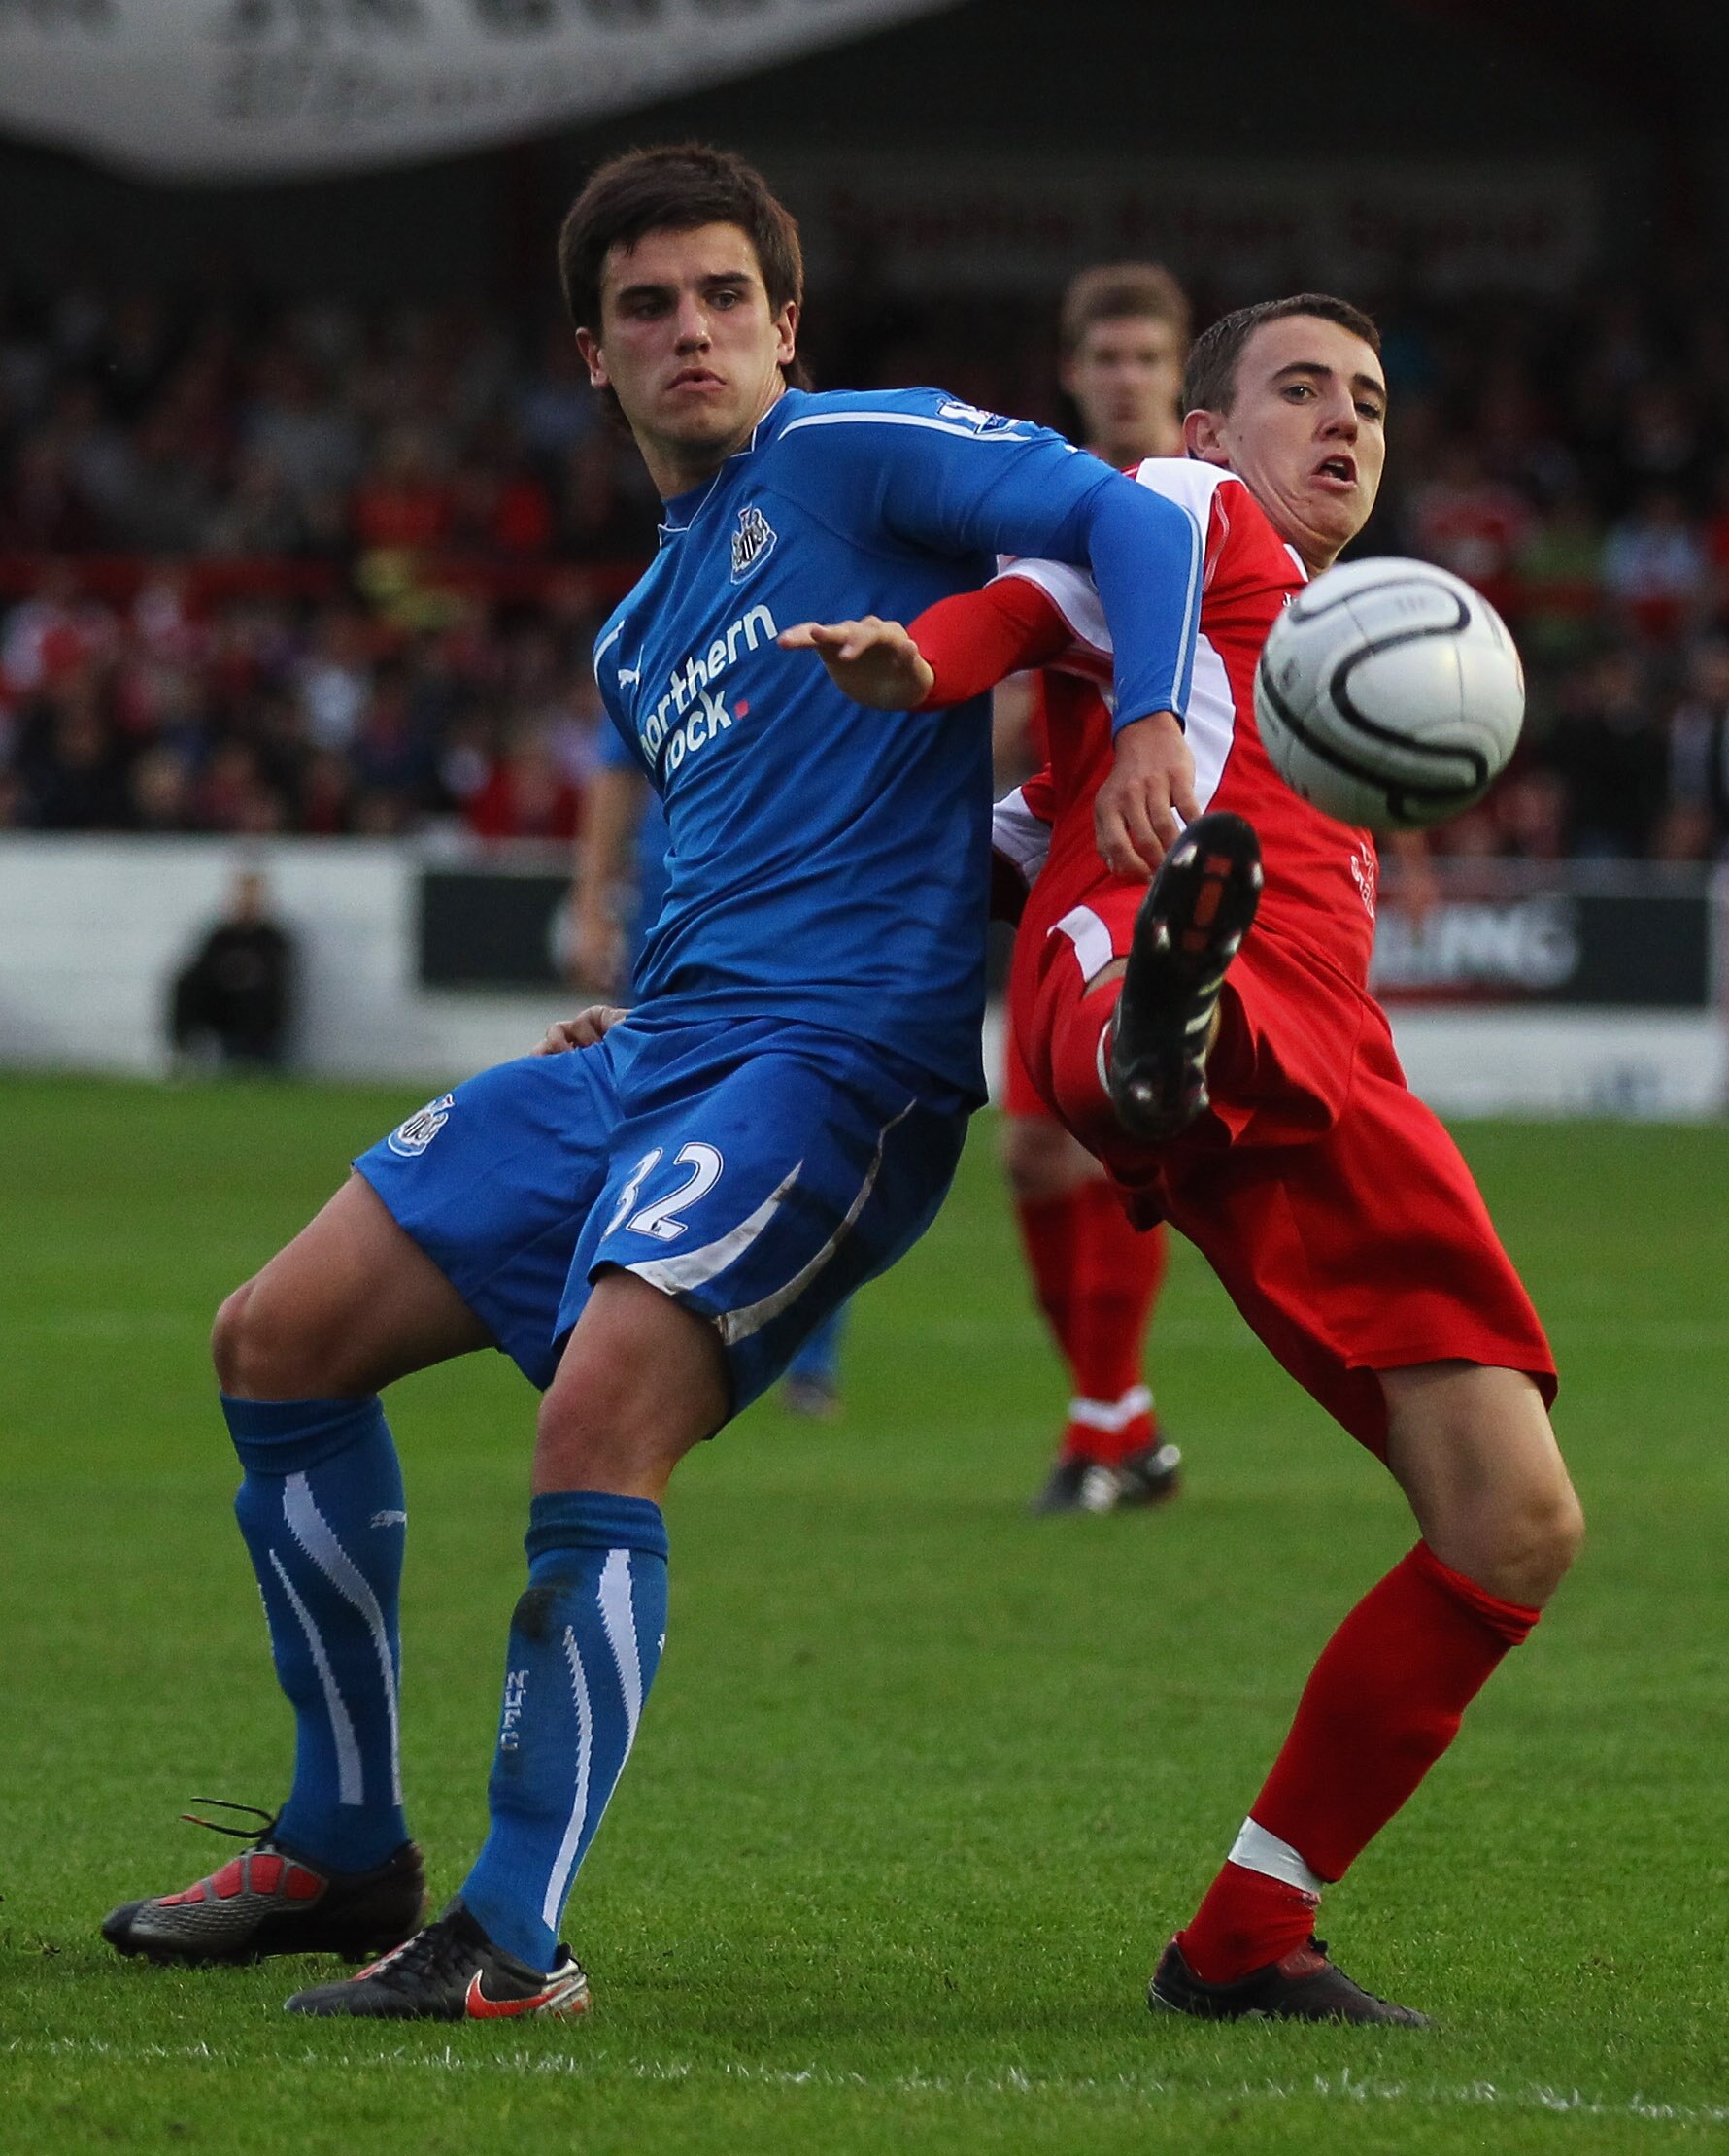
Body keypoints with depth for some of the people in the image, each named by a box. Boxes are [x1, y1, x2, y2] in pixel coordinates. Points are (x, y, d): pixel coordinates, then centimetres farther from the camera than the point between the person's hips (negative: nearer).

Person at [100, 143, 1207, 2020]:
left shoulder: (858, 456, 0)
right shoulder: (639, 641, 23)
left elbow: (1132, 520, -13)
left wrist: (1146, 732, -28)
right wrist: (637, 1026, 15)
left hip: (837, 1054, -9)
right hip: (657, 1046, 9)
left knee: (599, 1415, -28)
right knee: (283, 1338, 5)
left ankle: (517, 1937, -21)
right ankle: (345, 1851, 16)